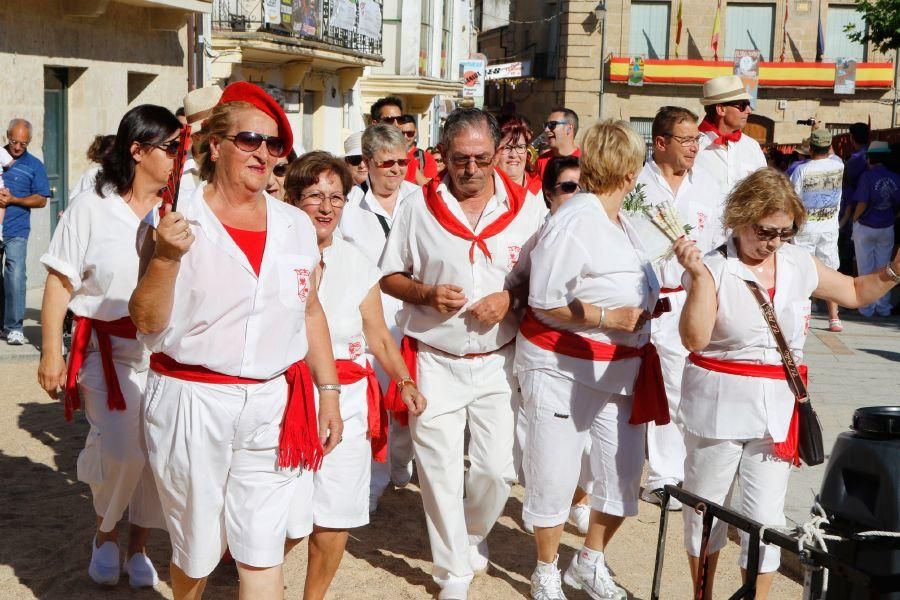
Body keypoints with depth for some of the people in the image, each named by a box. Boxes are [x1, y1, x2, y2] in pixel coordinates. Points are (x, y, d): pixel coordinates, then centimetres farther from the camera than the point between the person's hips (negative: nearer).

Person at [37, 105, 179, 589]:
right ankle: (105, 534, 15)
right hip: (108, 348, -3)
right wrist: (51, 351, -7)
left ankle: (137, 548, 27)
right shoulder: (92, 208, -3)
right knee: (119, 451, -16)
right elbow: (60, 283, -2)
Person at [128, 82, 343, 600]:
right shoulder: (179, 223, -5)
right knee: (197, 551, 11)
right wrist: (165, 258, -22)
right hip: (193, 402, -2)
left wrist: (330, 391, 13)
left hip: (273, 406, 3)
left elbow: (310, 312, 16)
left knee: (262, 554, 2)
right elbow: (147, 323, -8)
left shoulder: (296, 226, 8)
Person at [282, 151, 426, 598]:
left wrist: (405, 382, -5)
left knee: (335, 519, 5)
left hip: (348, 402, 4)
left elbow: (379, 335, 9)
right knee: (290, 521, -3)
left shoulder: (356, 263, 8)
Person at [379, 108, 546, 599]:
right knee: (440, 471, 3)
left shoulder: (527, 210, -1)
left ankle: (474, 536, 35)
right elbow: (389, 277, 5)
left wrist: (511, 296, -14)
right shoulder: (418, 210, -1)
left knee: (497, 468, 3)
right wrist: (426, 293, -14)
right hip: (435, 361, 0)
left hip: (499, 361, 1)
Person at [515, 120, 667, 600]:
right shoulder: (574, 221, -17)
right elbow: (543, 304, -19)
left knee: (624, 470, 9)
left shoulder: (621, 223, 11)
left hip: (620, 368, 8)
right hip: (563, 366, -8)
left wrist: (647, 306, 6)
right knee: (555, 474, 4)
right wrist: (608, 317, -22)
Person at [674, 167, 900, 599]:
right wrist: (698, 277, -31)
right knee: (705, 504, 14)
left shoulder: (800, 265, 3)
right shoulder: (714, 269, -12)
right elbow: (694, 339, -23)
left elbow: (855, 293, 19)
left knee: (765, 514, 6)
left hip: (778, 408, 3)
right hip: (719, 406, -3)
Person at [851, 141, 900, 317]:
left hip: (865, 228, -3)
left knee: (865, 269, 8)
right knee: (884, 269, 13)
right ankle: (883, 307, 18)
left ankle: (867, 308, 12)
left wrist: (854, 218, -5)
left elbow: (862, 204, -22)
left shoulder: (867, 176, -16)